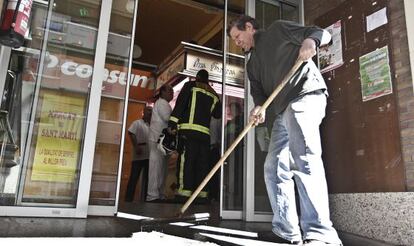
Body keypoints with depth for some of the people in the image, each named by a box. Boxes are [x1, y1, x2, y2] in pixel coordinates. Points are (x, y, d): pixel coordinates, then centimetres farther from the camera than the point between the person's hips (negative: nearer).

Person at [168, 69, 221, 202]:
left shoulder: (190, 85, 9)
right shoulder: (213, 94, 22)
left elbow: (180, 103, -4)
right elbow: (218, 114, 24)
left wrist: (173, 122, -9)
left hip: (189, 129, -4)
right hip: (205, 132, 4)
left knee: (185, 161, -8)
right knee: (202, 163, 5)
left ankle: (184, 192, -15)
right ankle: (202, 195, 4)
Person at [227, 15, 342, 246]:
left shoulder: (278, 29, 10)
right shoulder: (252, 64, 28)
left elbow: (323, 33, 4)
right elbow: (258, 91, 16)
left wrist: (310, 40, -19)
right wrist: (259, 107, -7)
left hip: (306, 95, -9)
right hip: (283, 111, 9)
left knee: (303, 157, -26)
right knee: (274, 168, 5)